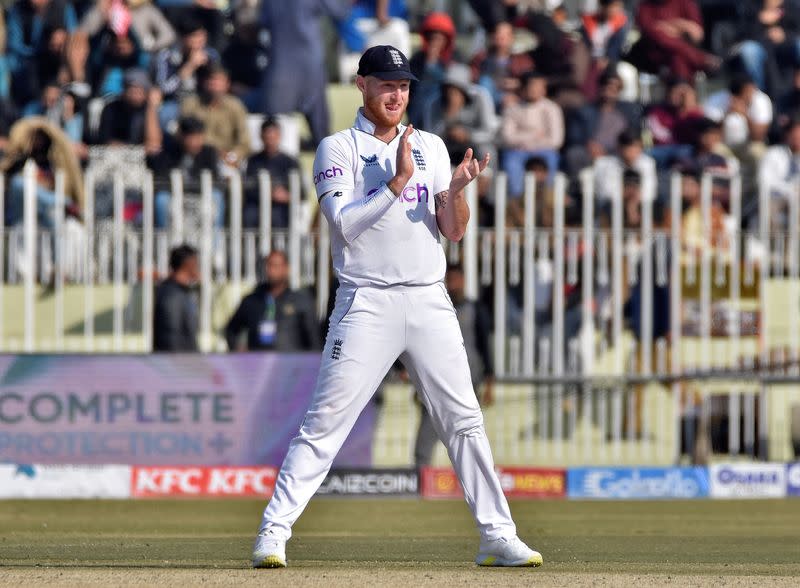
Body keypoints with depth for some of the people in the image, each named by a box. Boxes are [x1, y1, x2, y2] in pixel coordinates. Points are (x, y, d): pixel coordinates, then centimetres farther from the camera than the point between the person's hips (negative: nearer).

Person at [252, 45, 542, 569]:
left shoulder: (431, 147, 14)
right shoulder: (338, 149, 2)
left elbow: (454, 231, 8)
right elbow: (345, 224, -12)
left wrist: (457, 189, -11)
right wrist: (398, 182, -17)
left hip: (430, 302, 4)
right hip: (367, 304, -4)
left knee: (465, 419, 2)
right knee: (326, 421, -9)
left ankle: (498, 536, 7)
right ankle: (274, 531, -7)